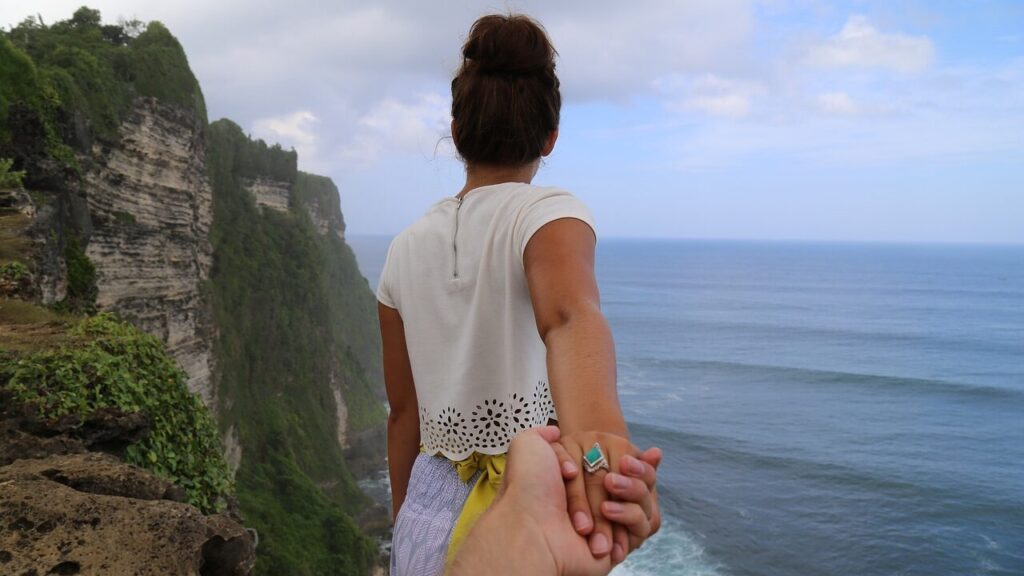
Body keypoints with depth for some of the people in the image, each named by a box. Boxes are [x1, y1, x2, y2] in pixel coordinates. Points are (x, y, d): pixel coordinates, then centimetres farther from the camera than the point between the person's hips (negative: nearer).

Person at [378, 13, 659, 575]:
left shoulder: (407, 246, 2)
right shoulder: (550, 211, -11)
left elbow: (403, 409, 7)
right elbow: (569, 317, -34)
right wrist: (597, 431, -51)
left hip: (426, 522, 4)